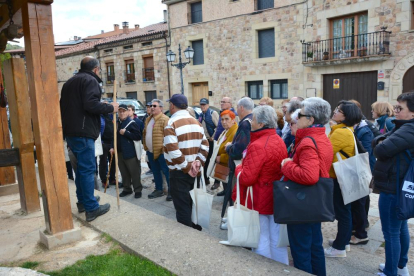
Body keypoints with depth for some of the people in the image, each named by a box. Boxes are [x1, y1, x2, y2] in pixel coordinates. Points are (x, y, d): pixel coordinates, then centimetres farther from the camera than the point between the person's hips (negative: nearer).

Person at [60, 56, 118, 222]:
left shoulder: (70, 82, 22)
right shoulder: (90, 80, -7)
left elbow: (64, 107, 24)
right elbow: (91, 105, -21)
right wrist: (110, 108, -9)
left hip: (70, 131, 9)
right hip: (82, 132, -9)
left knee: (81, 166, 18)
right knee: (88, 168, -7)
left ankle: (82, 201, 26)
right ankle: (91, 208, -4)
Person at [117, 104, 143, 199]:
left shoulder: (132, 123, -9)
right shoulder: (117, 123, 13)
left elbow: (138, 136, -17)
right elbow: (115, 136, 23)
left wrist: (126, 133, -19)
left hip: (130, 152, -7)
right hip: (119, 152, 7)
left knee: (134, 172, 0)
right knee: (124, 172, 14)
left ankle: (138, 190, 10)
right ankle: (127, 189, 26)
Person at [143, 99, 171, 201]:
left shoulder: (165, 119, -14)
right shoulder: (148, 119, 14)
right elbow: (145, 133, 19)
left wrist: (164, 148, -20)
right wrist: (146, 146, 15)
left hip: (161, 151, -8)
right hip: (151, 151, 8)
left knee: (166, 172, 0)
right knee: (156, 172, 18)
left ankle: (171, 191, 10)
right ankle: (159, 189, 31)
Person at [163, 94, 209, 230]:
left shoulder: (171, 124, -15)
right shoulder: (196, 122, 8)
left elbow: (173, 151, -24)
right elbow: (205, 146, 6)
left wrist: (186, 167, -16)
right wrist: (198, 162, -1)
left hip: (179, 172, -7)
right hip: (193, 171, 7)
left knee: (182, 206, 4)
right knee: (189, 203, 23)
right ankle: (193, 227, 36)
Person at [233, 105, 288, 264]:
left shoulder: (257, 146, -23)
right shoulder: (280, 141, 4)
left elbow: (246, 178, -26)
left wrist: (238, 168, -5)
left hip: (259, 200, -8)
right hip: (277, 198, 8)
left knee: (262, 239, 8)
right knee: (276, 238, 19)